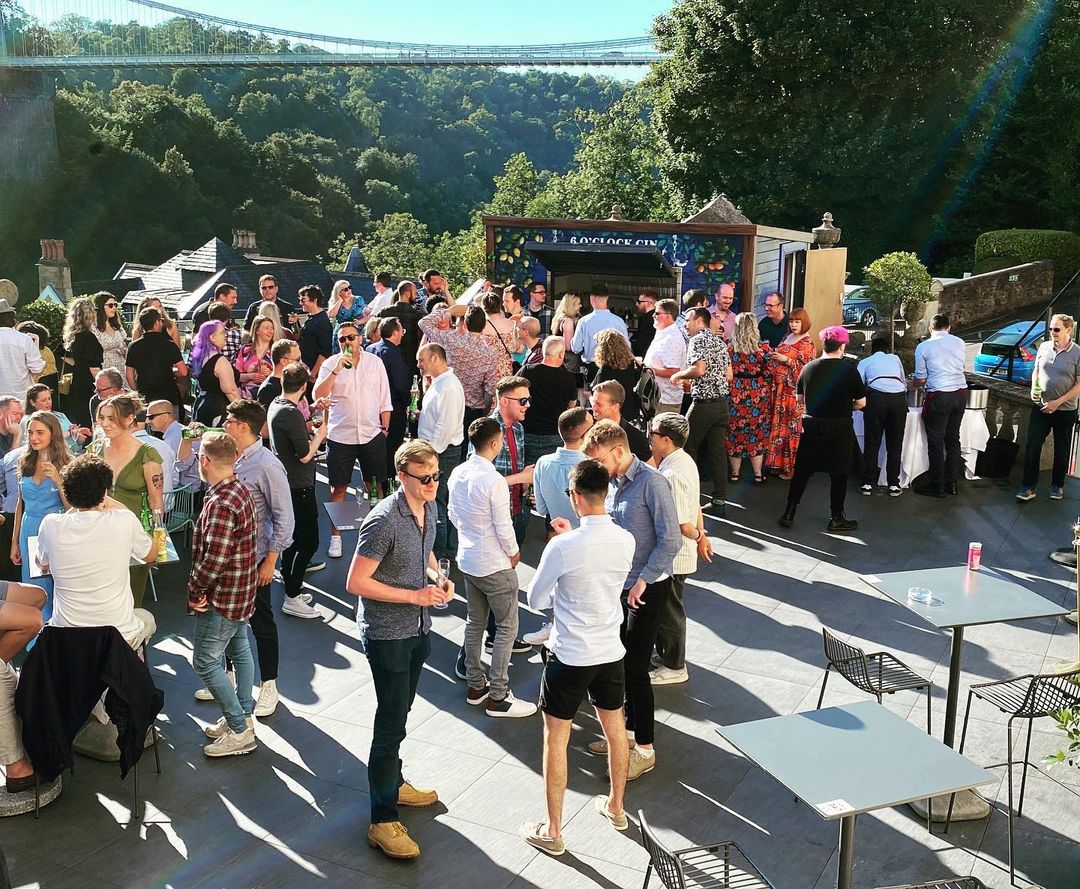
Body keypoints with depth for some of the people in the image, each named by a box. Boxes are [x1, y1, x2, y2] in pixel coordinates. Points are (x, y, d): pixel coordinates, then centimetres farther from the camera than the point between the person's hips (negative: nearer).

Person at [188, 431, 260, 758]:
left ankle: (239, 731, 6)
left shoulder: (220, 504, -27)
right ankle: (243, 716, 32)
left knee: (205, 660, 1)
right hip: (243, 591, 10)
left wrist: (195, 590, -13)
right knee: (239, 649, 19)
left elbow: (214, 559, -30)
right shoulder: (242, 490, 3)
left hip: (223, 596, -10)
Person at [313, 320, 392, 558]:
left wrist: (385, 428, 5)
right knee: (338, 488, 6)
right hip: (340, 436, -1)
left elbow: (384, 400, 7)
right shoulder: (331, 364, -1)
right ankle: (335, 537, 16)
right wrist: (336, 370, -22)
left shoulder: (375, 362, 3)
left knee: (376, 485, 9)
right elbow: (318, 396, -14)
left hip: (372, 434, 1)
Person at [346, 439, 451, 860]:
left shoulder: (429, 508, 1)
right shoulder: (383, 522, -25)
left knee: (399, 714, 23)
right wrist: (414, 596, -23)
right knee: (391, 724, -2)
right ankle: (383, 821, 9)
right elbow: (356, 583, -23)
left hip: (418, 629, 8)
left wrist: (439, 579, -2)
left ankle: (393, 782, 41)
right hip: (387, 635, -8)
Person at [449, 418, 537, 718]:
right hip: (495, 566, -8)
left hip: (467, 560, 8)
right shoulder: (494, 481, -25)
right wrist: (514, 554, -2)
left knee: (475, 622, 19)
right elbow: (503, 527, -19)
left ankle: (476, 685, 30)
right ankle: (498, 696, 9)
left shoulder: (457, 474, -2)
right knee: (506, 628, 5)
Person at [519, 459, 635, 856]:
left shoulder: (563, 547, -22)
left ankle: (552, 831, 20)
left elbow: (535, 600, -8)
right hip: (611, 652, 6)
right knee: (614, 729, 23)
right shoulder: (626, 540, -7)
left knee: (555, 739, 10)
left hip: (570, 657, -5)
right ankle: (615, 806, 43)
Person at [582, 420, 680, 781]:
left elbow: (671, 540, -21)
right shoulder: (612, 483, 5)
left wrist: (642, 581, -17)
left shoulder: (652, 483, -18)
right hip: (619, 586, 8)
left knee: (636, 668, -3)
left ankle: (644, 749, 10)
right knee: (622, 662, 16)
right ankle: (630, 729, 34)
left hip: (648, 589, -8)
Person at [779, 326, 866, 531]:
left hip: (811, 425, 3)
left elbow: (800, 398, 10)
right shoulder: (848, 370, -11)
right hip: (839, 428, -3)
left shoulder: (808, 368, -1)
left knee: (802, 470, 11)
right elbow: (861, 403, -7)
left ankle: (789, 514, 14)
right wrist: (845, 407, 11)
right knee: (839, 474, 10)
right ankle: (837, 518, 18)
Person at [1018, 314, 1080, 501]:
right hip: (1040, 407, 3)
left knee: (1061, 451, 11)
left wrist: (1058, 402, -16)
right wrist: (1034, 388, -4)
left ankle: (1057, 485, 25)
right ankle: (1029, 487, 2)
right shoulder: (1043, 347, 2)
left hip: (1065, 410, -3)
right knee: (1032, 447, -2)